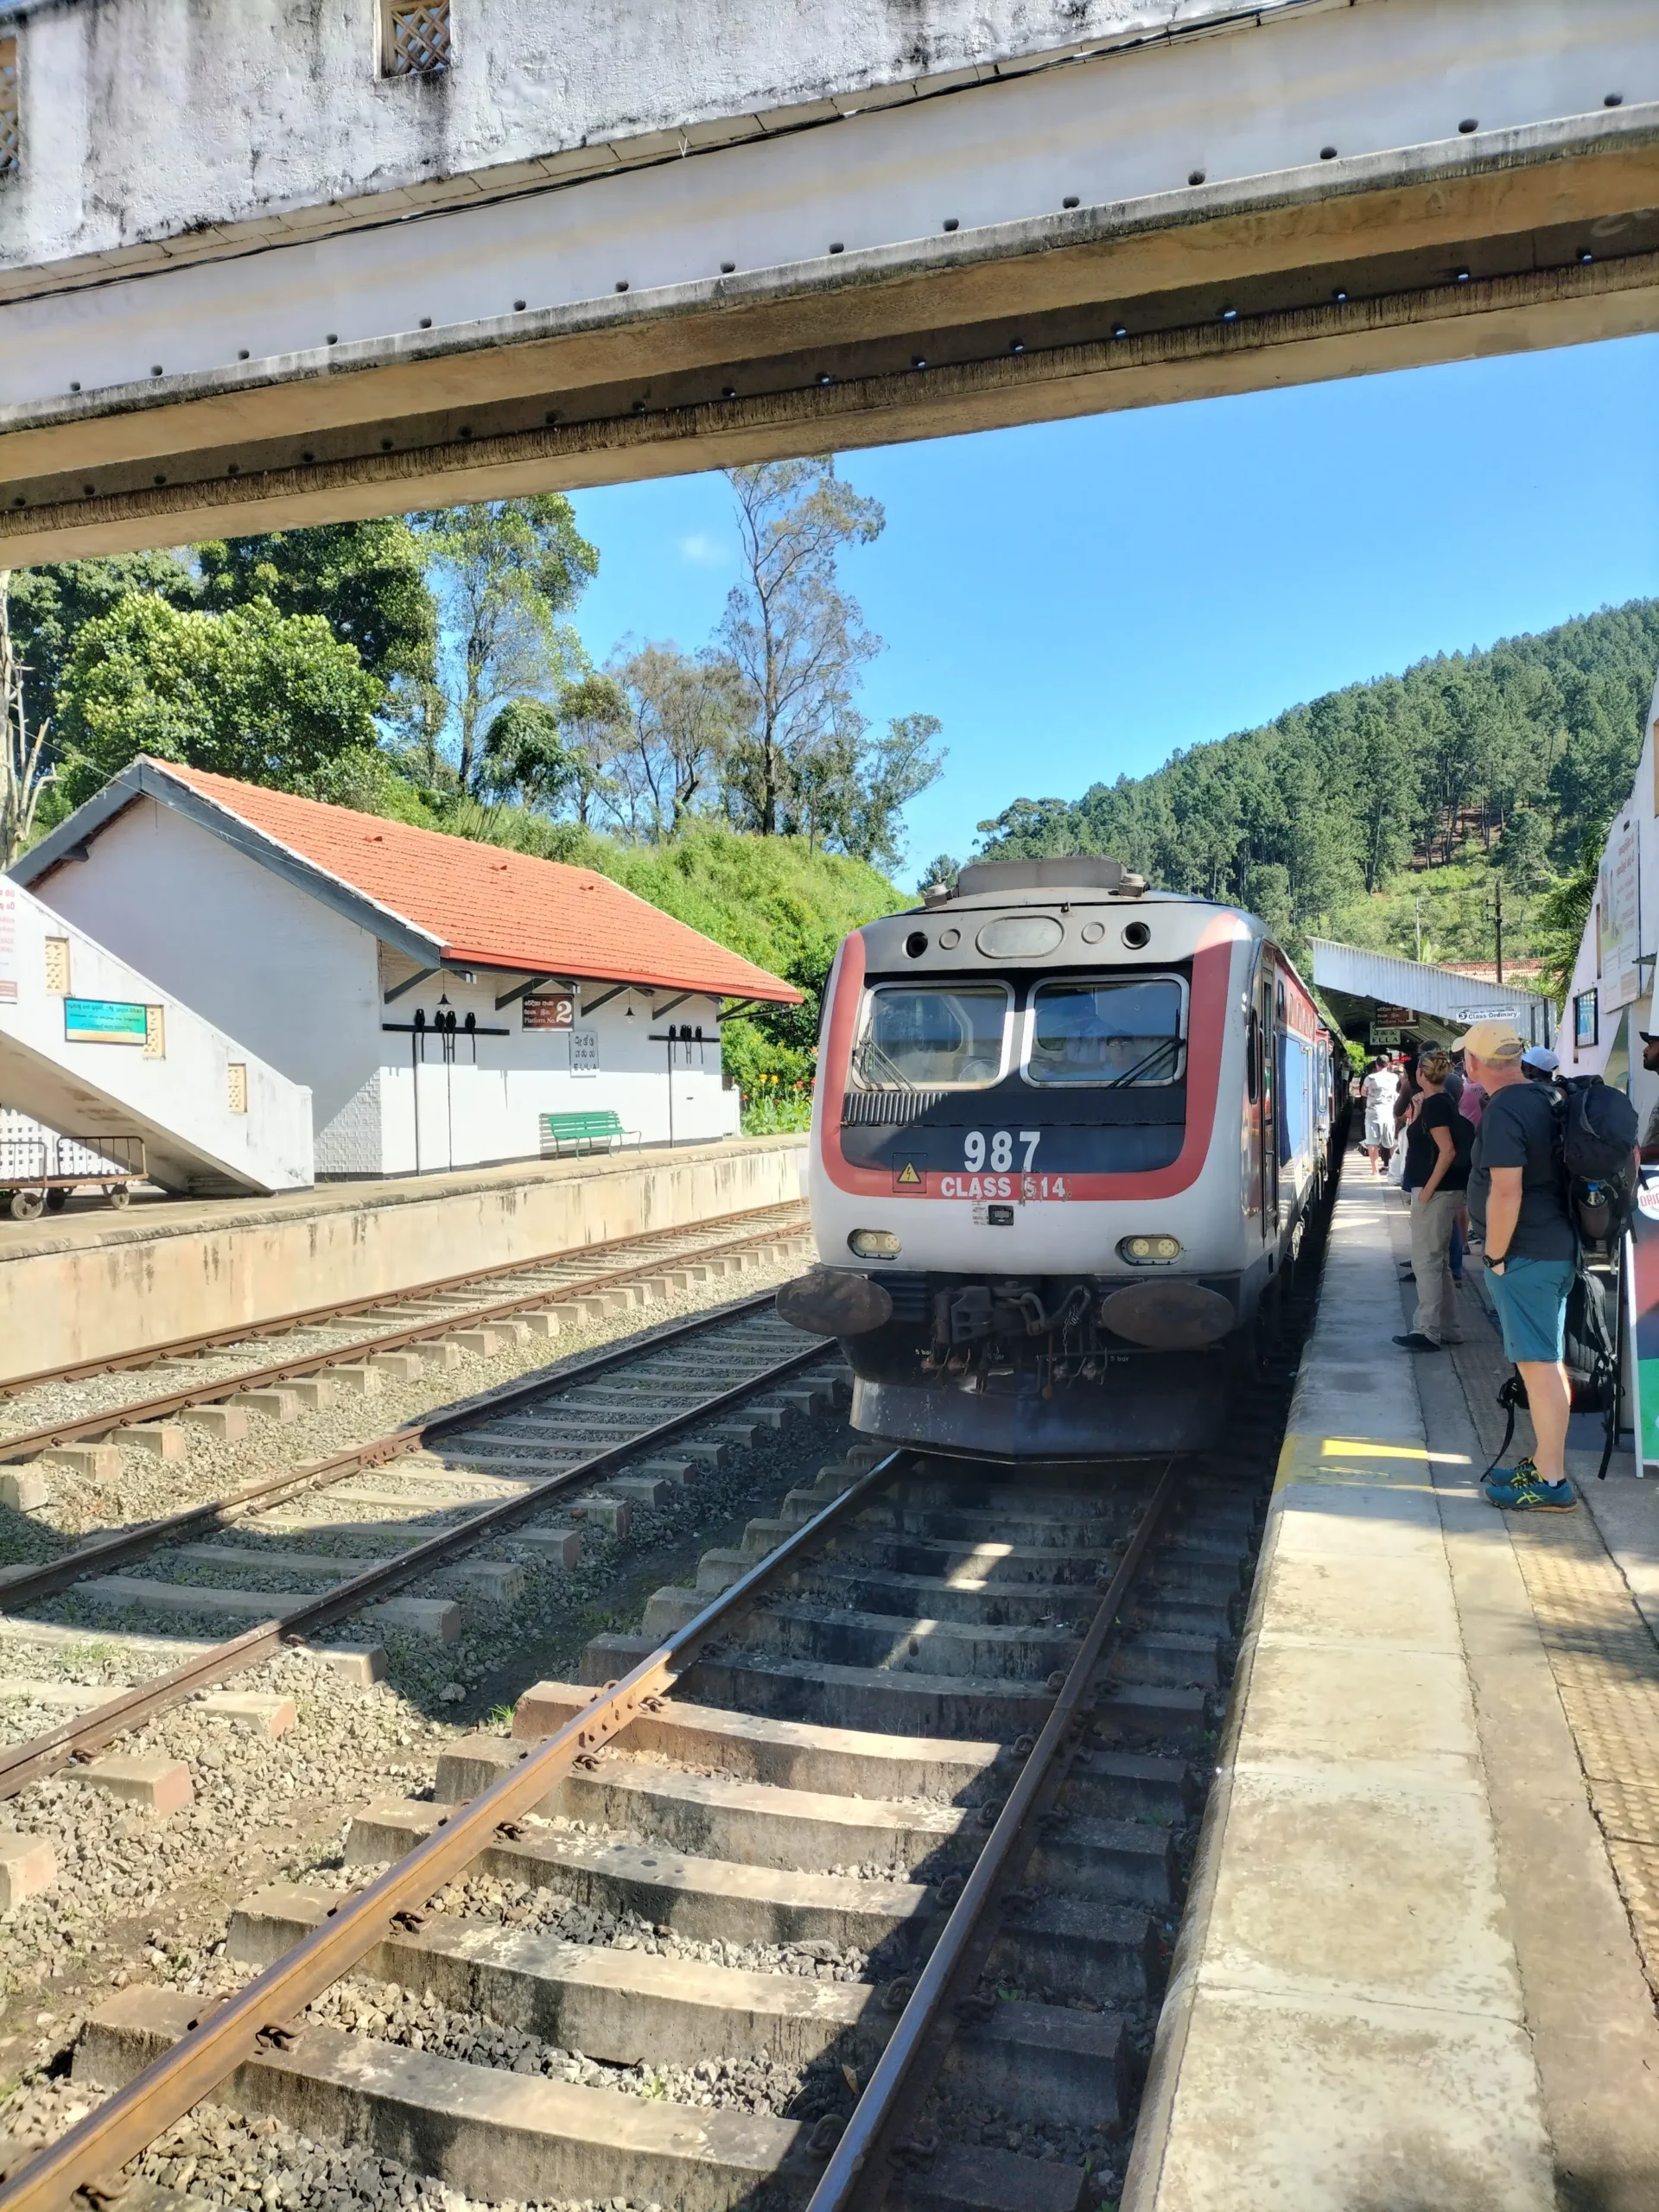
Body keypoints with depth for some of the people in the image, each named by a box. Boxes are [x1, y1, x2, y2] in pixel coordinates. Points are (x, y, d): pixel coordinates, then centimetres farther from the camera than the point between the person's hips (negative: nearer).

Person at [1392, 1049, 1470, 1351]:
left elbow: (1448, 1150, -23)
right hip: (1444, 1190, 10)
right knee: (1439, 1261, 15)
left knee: (1426, 1261, -8)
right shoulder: (1443, 1102, 13)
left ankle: (1428, 1331, -7)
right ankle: (1447, 1328, 19)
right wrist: (1418, 1112, 15)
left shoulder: (1433, 1104, -15)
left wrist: (1427, 1190, -22)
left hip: (1435, 1191, -10)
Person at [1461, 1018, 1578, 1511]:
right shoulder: (1543, 1099, 11)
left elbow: (1506, 1192, -25)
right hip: (1558, 1248, 10)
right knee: (1548, 1361, 17)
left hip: (1526, 1254, -10)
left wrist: (1496, 1256, -15)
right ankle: (1544, 1461, 28)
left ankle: (1550, 1483, 1)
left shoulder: (1503, 1111, -19)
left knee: (1538, 1364, -4)